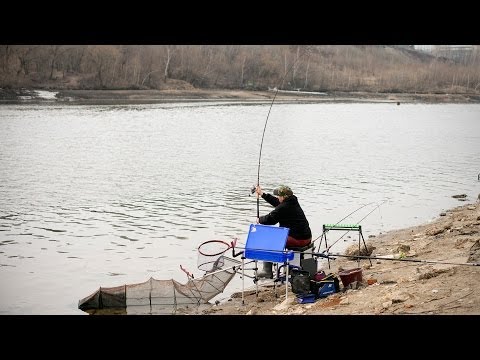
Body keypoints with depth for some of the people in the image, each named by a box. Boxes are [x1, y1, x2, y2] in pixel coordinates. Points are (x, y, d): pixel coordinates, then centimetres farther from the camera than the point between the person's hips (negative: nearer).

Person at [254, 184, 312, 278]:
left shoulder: (283, 207, -15)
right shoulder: (293, 202, 12)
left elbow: (269, 219, -10)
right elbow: (276, 202, 27)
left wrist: (259, 219, 12)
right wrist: (262, 194, 35)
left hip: (297, 240, -9)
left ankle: (267, 271, 9)